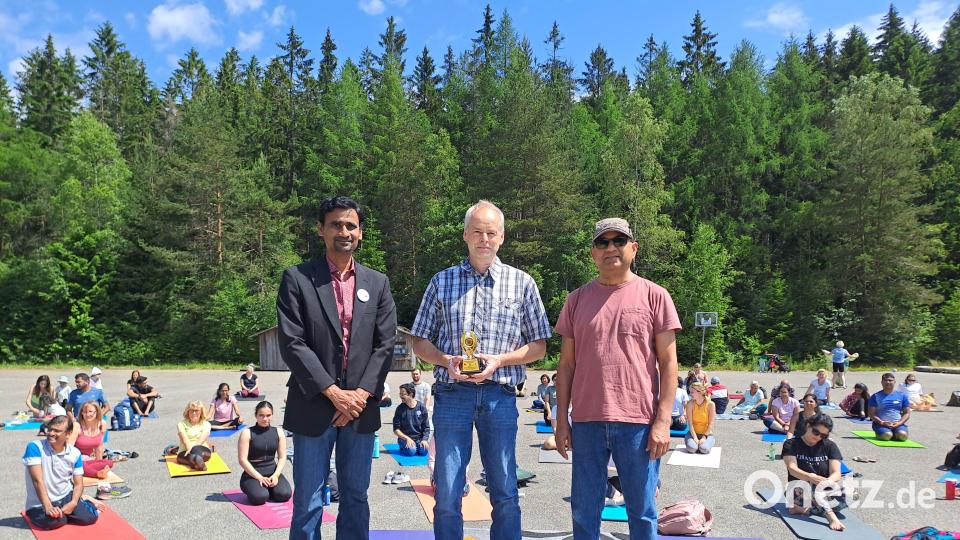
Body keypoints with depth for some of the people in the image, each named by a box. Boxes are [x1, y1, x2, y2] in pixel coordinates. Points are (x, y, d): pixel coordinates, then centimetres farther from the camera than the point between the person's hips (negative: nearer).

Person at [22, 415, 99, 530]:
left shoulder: (75, 453, -2)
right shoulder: (34, 447, -16)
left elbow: (78, 484, 1)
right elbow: (38, 480, -22)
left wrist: (73, 503, -20)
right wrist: (48, 507, -29)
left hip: (66, 497, 2)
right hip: (39, 504, -2)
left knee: (90, 517, -18)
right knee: (53, 522, -32)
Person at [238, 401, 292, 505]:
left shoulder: (278, 432, 4)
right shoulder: (247, 433, -7)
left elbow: (282, 457, 5)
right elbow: (242, 459, -11)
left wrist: (276, 475, -12)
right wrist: (259, 477, -16)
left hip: (273, 472, 3)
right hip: (252, 474, -3)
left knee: (285, 494, -23)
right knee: (259, 497, -31)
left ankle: (267, 489, 8)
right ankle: (253, 489, 5)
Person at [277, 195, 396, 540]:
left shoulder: (377, 283, 8)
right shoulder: (297, 279, -1)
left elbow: (385, 345, 4)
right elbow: (292, 344, -8)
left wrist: (361, 394, -8)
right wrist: (334, 393, -13)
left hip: (361, 407, 3)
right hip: (314, 408, -3)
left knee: (355, 498, 12)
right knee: (308, 502, 5)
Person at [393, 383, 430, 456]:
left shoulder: (421, 407, 2)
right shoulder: (400, 408, -1)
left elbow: (426, 427, 4)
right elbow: (396, 429, -2)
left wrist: (424, 440, -12)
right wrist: (407, 438, -15)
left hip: (419, 438, 1)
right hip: (405, 438, -1)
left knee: (424, 450, -27)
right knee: (411, 451, -30)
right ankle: (405, 447, 4)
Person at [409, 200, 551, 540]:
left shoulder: (522, 283, 6)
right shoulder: (441, 282, 7)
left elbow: (538, 346, 7)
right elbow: (420, 342, 10)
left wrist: (499, 360, -10)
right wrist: (447, 360, -10)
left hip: (500, 396, 0)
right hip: (452, 393, 0)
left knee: (505, 494, 7)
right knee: (447, 494, 4)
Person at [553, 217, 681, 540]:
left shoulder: (654, 296, 2)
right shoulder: (577, 300, 9)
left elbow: (668, 363, 0)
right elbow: (567, 364, 10)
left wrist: (663, 421, -7)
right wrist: (561, 420, 5)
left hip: (639, 421, -2)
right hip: (586, 421, 2)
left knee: (642, 512, 8)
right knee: (584, 511, 11)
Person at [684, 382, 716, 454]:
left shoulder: (710, 404, -11)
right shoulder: (690, 404, -9)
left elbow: (711, 424, -10)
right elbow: (690, 423, -11)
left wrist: (704, 437, -18)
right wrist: (695, 438, -20)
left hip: (707, 433, 0)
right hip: (693, 433, 1)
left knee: (704, 448, -30)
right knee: (691, 448, -29)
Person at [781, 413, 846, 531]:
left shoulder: (830, 446, 8)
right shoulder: (791, 444, 1)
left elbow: (836, 473, -4)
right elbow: (792, 468, -15)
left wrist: (828, 481, -29)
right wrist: (810, 477, -36)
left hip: (824, 490, 3)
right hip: (799, 487, -2)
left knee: (841, 500, -32)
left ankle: (801, 508, -23)